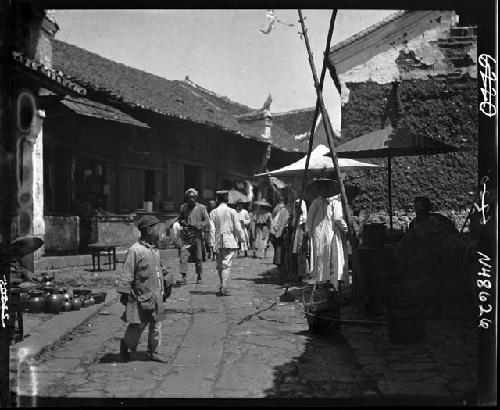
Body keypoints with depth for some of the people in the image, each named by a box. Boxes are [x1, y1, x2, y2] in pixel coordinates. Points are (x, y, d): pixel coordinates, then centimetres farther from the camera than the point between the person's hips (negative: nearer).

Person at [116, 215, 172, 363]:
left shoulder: (154, 250, 11)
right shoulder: (135, 250, -14)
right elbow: (127, 274, -13)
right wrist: (125, 293, -13)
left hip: (156, 296, 7)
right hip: (142, 296, -7)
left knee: (156, 325, 11)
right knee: (138, 325, 0)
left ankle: (153, 352, 23)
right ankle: (125, 344, 25)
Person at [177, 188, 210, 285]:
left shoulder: (201, 208, -1)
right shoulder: (183, 207, 8)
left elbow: (207, 221, -3)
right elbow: (179, 219, 22)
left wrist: (195, 225, -15)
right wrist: (182, 222, -1)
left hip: (197, 236, -2)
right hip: (185, 236, 2)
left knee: (198, 257, 5)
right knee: (183, 256, -10)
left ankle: (199, 277, 19)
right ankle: (184, 277, -8)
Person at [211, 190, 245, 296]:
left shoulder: (213, 212, 1)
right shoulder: (232, 211, -2)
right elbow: (237, 228, -1)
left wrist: (213, 243, 0)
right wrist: (242, 238, 14)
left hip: (218, 242, 2)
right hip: (230, 241, -2)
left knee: (219, 265, 13)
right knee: (226, 265, -3)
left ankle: (223, 287, 24)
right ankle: (224, 289, -8)